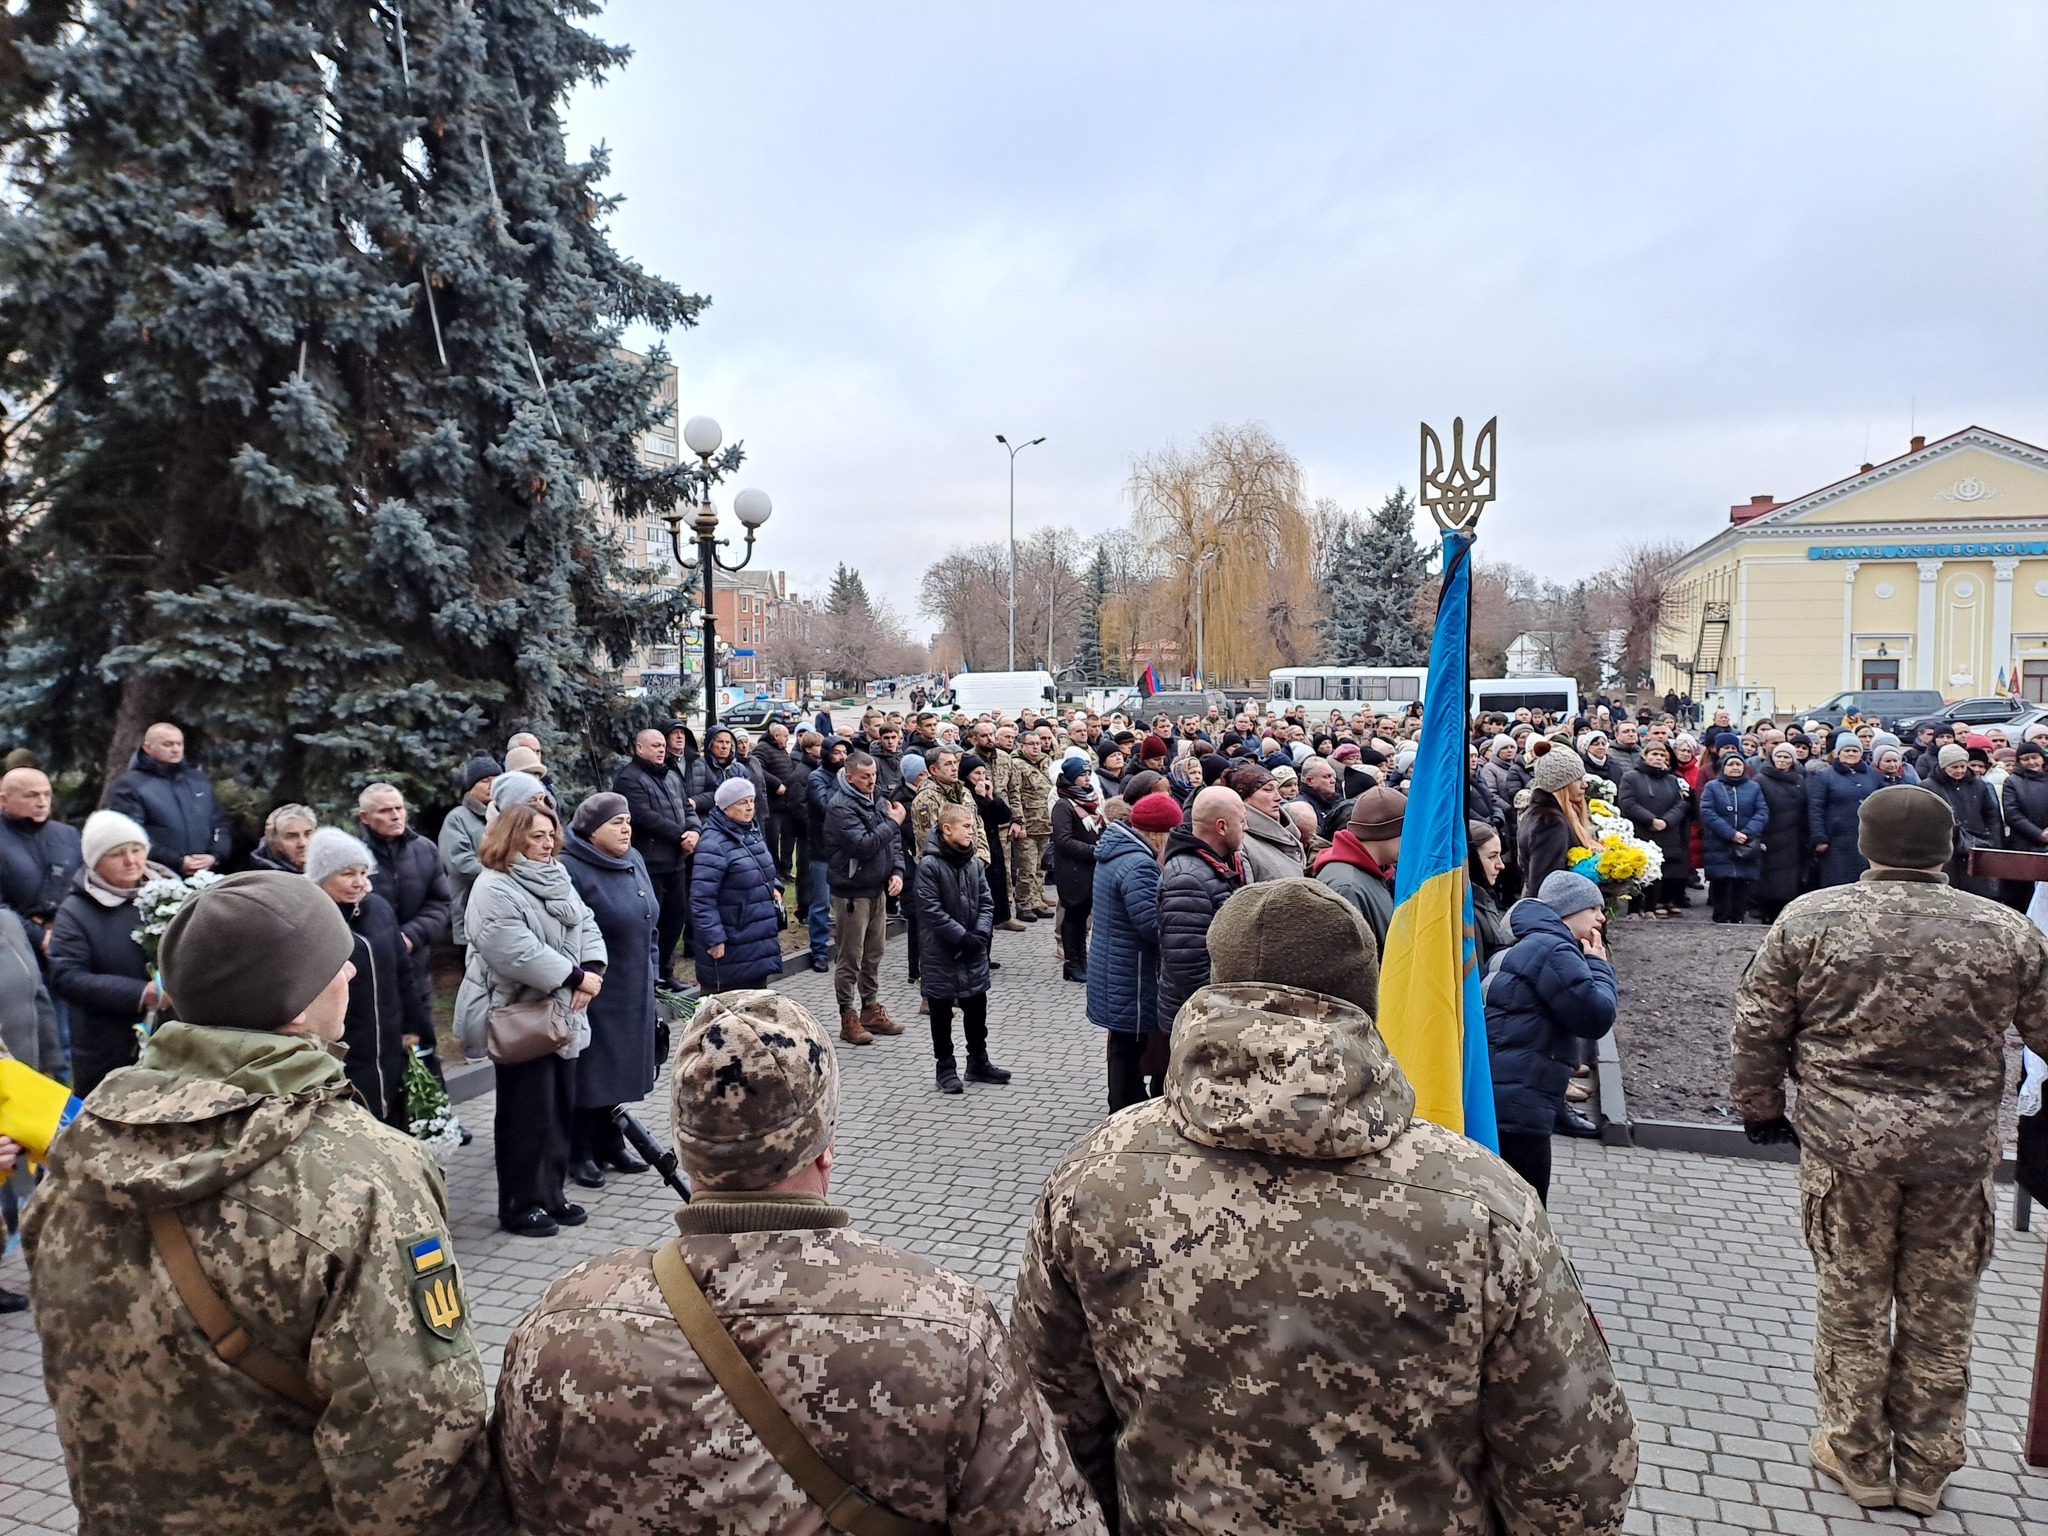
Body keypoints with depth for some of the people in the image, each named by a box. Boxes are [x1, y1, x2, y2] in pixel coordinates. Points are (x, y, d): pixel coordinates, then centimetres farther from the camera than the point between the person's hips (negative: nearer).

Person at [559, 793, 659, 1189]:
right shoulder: (570, 870, -17)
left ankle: (610, 1144, 29)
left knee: (619, 1069, 16)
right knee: (589, 1073, 2)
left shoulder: (633, 861, 9)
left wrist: (649, 971, 16)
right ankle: (579, 1153, 15)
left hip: (633, 992, 8)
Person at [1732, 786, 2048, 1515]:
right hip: (1957, 1148, 1)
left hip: (1844, 1142, -1)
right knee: (1939, 1312, 16)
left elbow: (1759, 1028, -3)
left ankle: (1858, 1458, 27)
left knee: (1852, 1303, 13)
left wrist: (1761, 1106, 12)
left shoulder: (1810, 919, -7)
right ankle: (1925, 1470, 30)